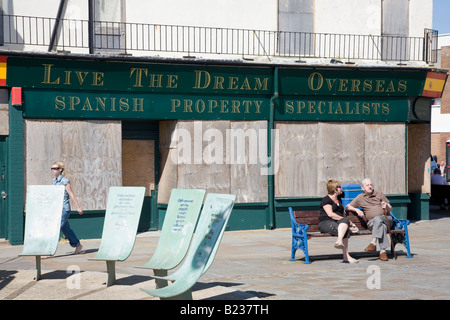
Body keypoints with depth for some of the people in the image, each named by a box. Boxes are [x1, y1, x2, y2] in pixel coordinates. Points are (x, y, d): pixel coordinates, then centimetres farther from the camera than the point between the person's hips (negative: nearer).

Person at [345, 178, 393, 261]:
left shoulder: (379, 194, 17)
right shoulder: (360, 197, 17)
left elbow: (390, 209, 14)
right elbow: (348, 206, 16)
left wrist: (386, 206, -10)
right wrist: (357, 210, -2)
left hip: (387, 218, 0)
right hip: (371, 223, 0)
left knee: (377, 219, -36)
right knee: (382, 226, -36)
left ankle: (373, 243, -47)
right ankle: (383, 251, -45)